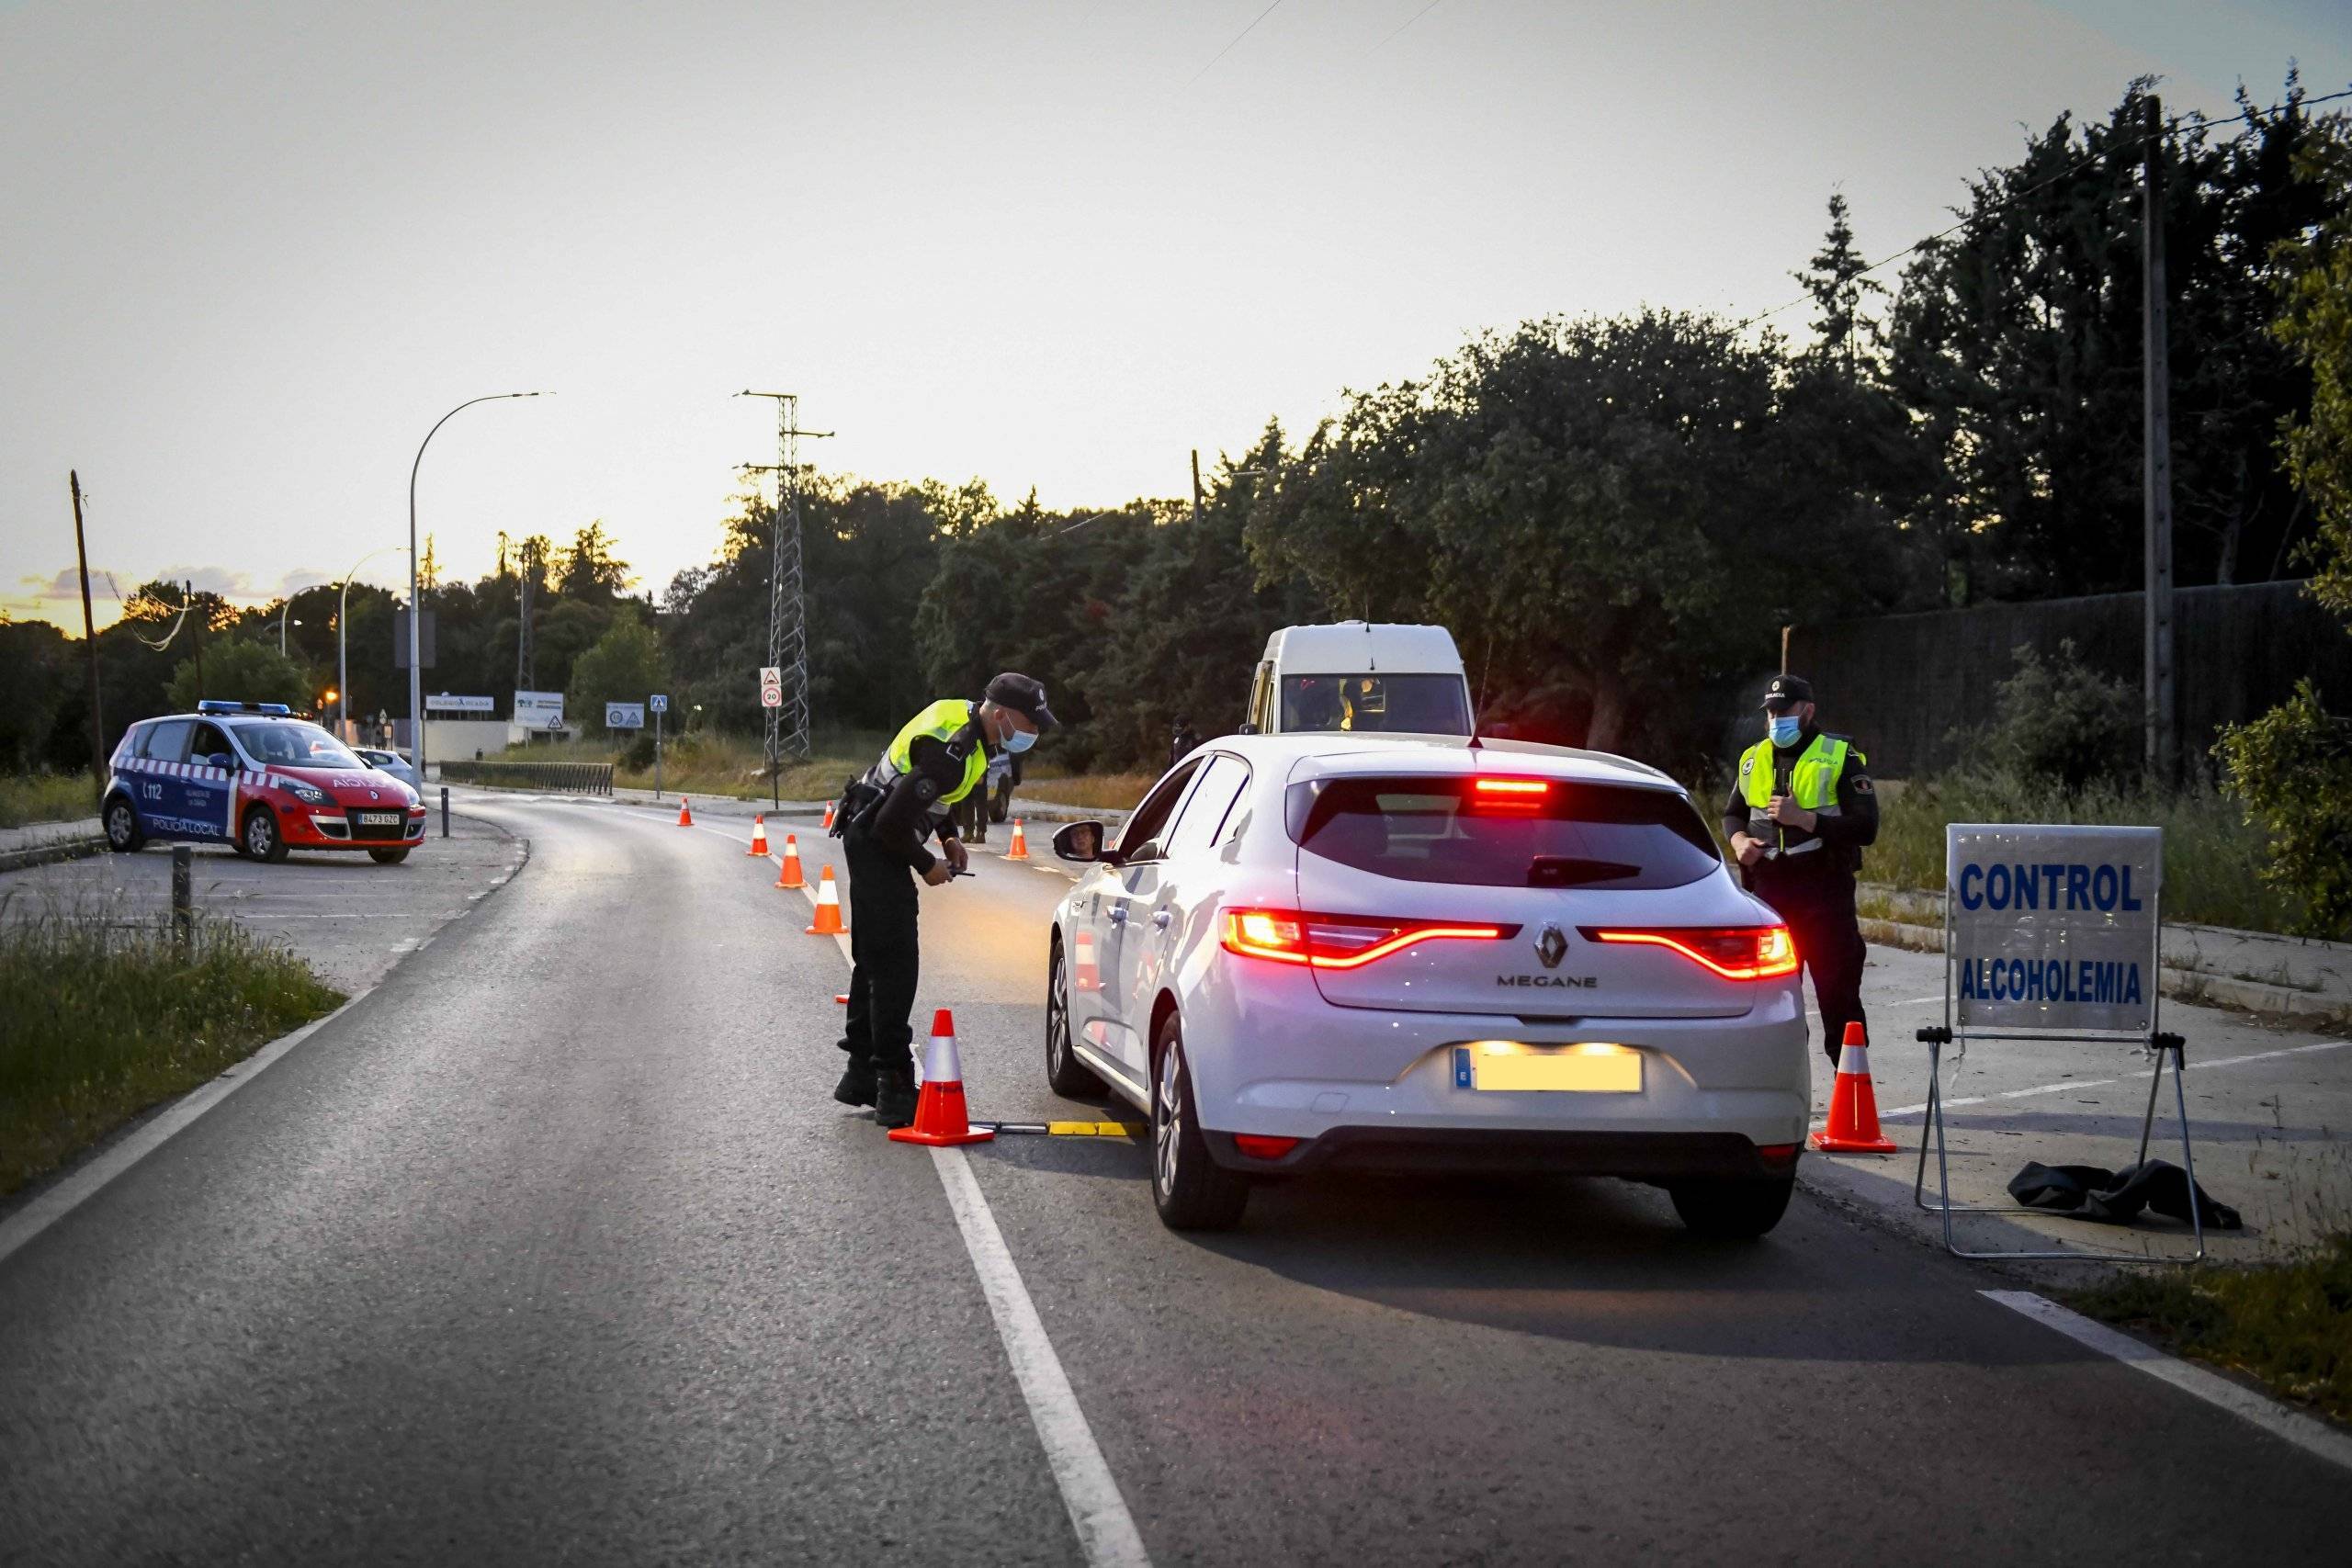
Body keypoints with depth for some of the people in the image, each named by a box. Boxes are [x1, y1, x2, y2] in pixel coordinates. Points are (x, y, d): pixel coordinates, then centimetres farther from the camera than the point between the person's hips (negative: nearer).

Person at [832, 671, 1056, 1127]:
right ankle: (894, 1088, -11)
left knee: (874, 961, 17)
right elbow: (893, 823, -29)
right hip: (876, 845, -11)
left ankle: (861, 1072, 27)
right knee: (894, 968, -11)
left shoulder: (962, 715, 2)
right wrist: (927, 866, -13)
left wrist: (948, 836, 10)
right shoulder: (951, 752, -29)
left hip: (871, 838, 11)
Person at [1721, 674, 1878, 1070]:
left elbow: (1865, 828, -10)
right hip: (1768, 894, 5)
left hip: (1824, 893, -5)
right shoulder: (1753, 759, 13)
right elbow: (1732, 813, 25)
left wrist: (1805, 818, -19)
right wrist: (1738, 839, 2)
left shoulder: (1840, 757, -3)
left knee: (1838, 994, -5)